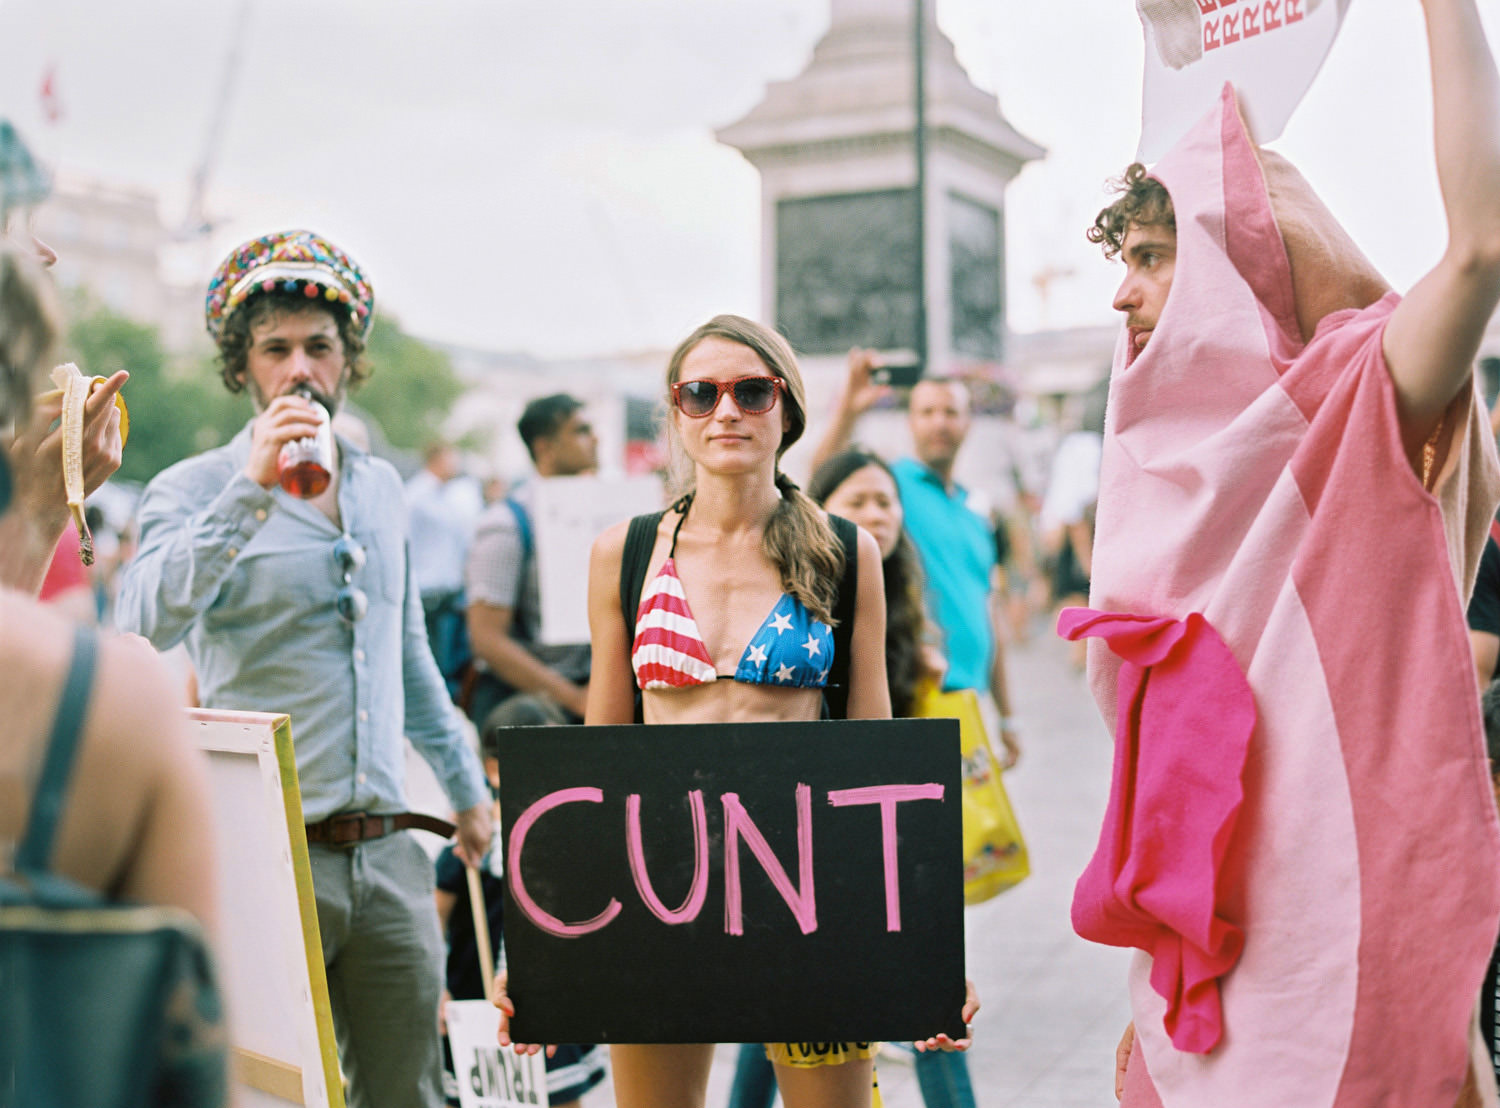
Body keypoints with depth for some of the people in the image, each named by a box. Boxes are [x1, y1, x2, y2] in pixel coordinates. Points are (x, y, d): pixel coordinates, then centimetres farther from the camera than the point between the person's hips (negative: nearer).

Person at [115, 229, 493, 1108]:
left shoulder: (381, 486, 14)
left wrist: (466, 784, 25)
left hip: (387, 852, 5)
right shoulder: (196, 489, -3)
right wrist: (251, 487, -26)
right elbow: (146, 625, -23)